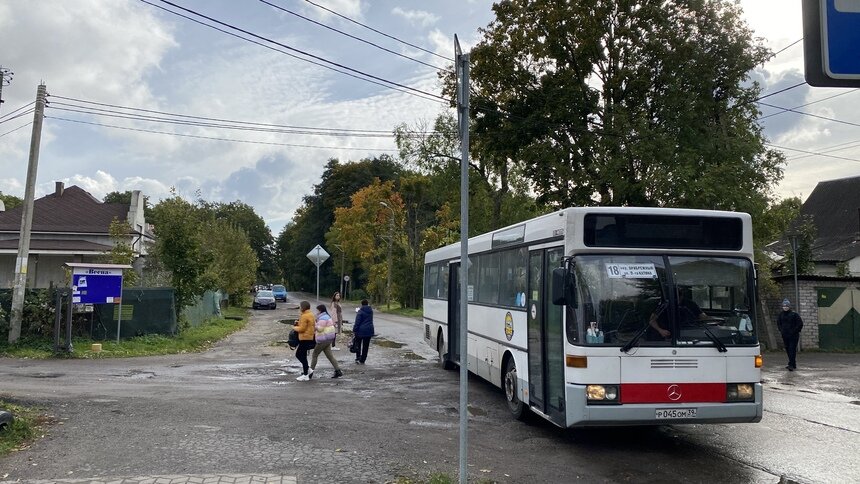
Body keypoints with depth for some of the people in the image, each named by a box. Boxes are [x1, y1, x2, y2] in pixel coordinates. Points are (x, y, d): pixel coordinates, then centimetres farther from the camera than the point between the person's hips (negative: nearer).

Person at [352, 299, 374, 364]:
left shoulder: (360, 311, -11)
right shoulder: (371, 311, 6)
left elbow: (357, 322, -14)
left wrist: (354, 331, -11)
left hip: (361, 330, -4)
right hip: (369, 330, 5)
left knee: (358, 344, 12)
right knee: (365, 346, 8)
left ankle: (358, 358, 4)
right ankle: (362, 360, 11)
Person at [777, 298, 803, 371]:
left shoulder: (794, 314, -9)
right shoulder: (781, 315, 7)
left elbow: (800, 324, -6)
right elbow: (778, 323, 23)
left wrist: (795, 331, -9)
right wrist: (781, 330, 12)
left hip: (793, 336, -6)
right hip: (785, 336, 6)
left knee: (792, 350, -9)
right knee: (788, 350, 11)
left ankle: (792, 365, -10)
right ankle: (792, 364, 21)